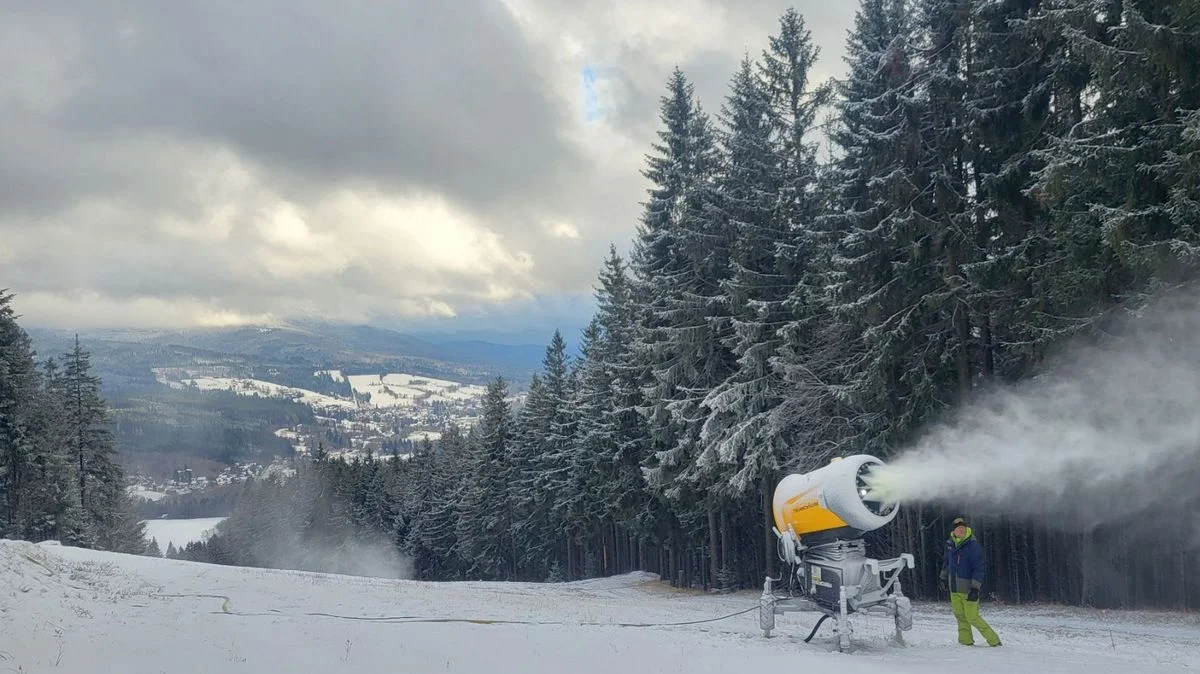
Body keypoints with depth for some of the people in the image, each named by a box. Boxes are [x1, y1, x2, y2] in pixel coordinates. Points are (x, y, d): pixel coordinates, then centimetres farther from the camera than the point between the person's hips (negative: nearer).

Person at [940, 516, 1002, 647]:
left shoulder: (973, 546, -15)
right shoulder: (950, 543, 5)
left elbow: (978, 568, -18)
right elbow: (947, 561, 23)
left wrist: (975, 588, -24)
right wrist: (944, 576, 32)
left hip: (968, 588, -6)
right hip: (954, 587, 6)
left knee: (972, 617, -5)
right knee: (959, 615, 8)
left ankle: (994, 641, 7)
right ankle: (966, 641, 20)